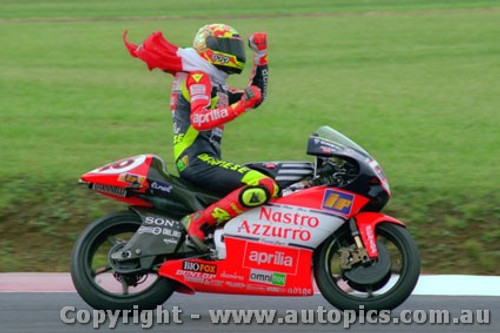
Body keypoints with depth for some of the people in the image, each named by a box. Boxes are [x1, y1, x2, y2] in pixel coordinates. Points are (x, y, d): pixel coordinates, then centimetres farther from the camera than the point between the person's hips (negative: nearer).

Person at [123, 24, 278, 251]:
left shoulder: (214, 84, 25)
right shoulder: (197, 77, -6)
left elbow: (256, 96, 31)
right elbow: (199, 119, -23)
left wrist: (261, 56, 25)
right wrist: (240, 106, -31)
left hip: (203, 161, 10)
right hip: (198, 161, -10)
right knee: (265, 187, -26)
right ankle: (199, 222, -25)